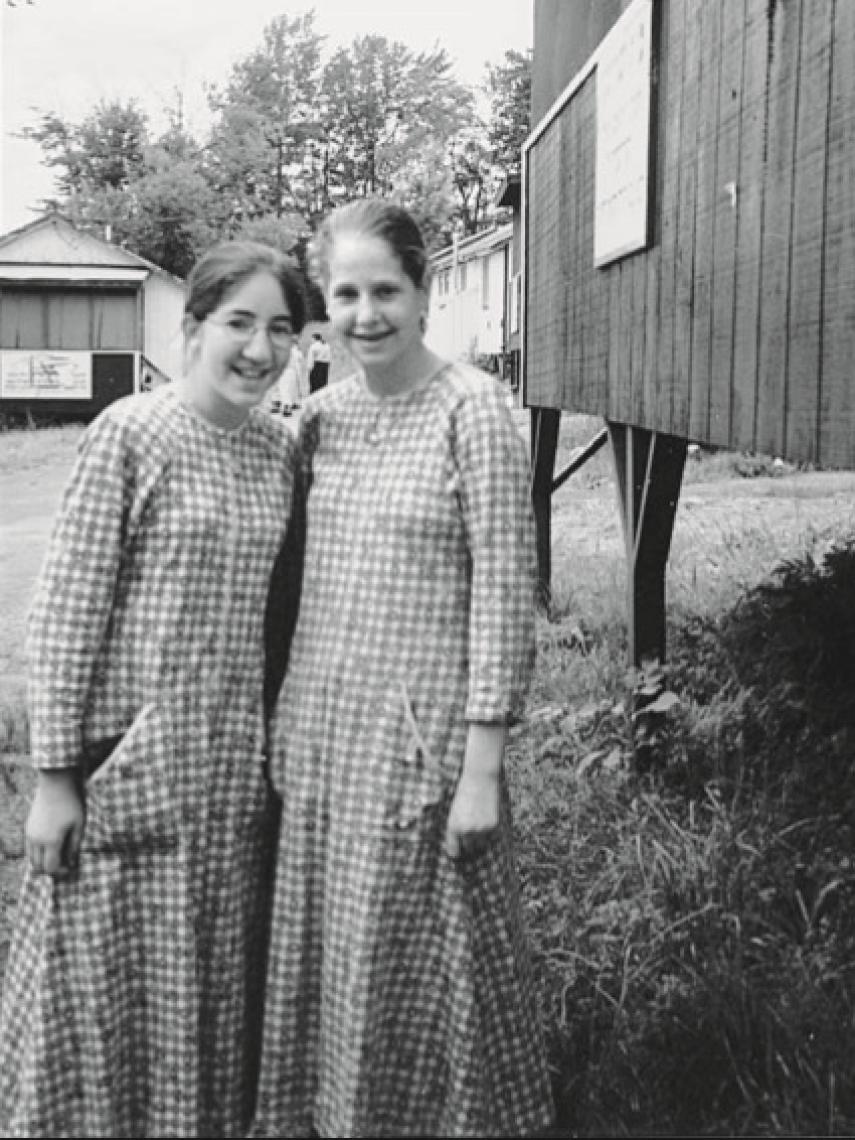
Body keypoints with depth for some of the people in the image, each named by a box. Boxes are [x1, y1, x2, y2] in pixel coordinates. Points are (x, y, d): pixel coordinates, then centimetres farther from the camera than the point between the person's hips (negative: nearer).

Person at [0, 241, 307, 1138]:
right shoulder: (130, 433, -10)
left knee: (218, 988, 15)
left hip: (240, 769, 5)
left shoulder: (280, 448, 5)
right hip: (133, 762, -4)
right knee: (114, 986, 7)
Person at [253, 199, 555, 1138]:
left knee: (418, 963, 7)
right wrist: (286, 725, 10)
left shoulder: (472, 411, -10)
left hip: (421, 734, -5)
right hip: (318, 727, 6)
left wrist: (482, 769, -14)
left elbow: (503, 594, -12)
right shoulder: (321, 415, 6)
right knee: (322, 950, 16)